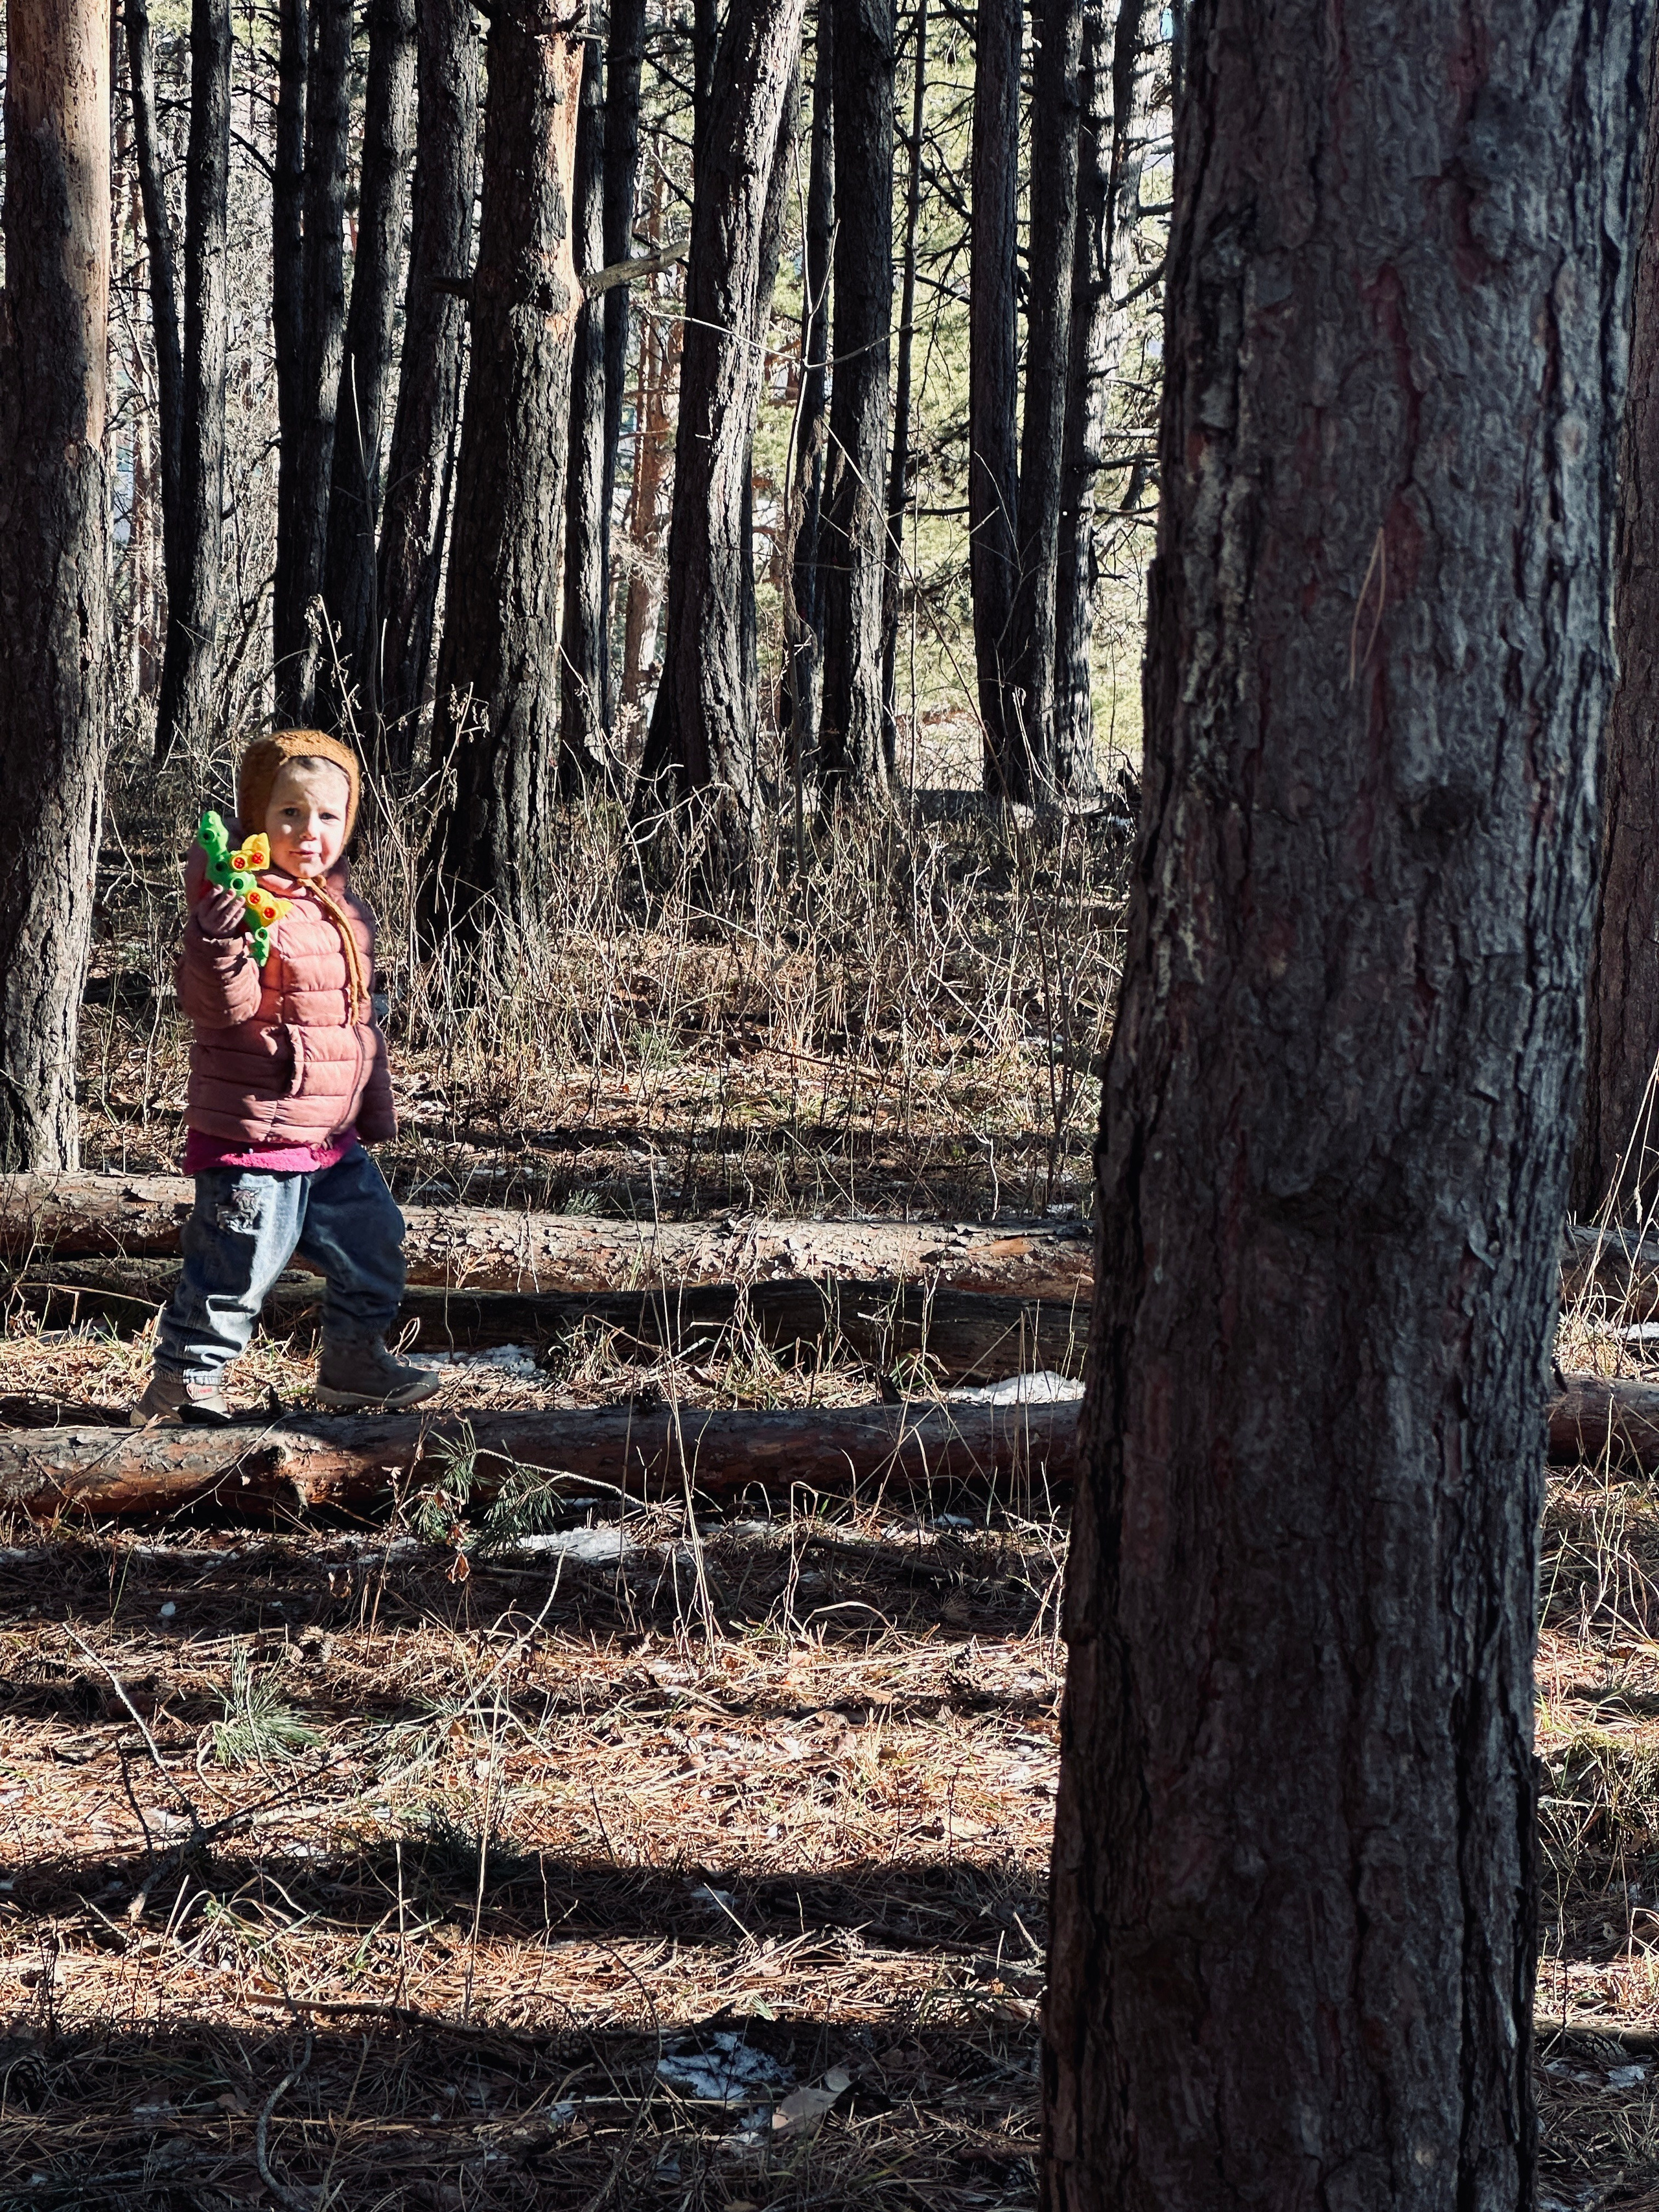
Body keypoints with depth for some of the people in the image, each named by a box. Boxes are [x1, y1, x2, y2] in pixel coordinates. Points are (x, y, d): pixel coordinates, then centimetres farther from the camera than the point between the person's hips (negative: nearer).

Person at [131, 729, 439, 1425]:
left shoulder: (341, 905, 12)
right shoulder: (238, 902, -15)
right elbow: (219, 1005, -26)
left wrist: (376, 1106, 25)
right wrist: (221, 942, -44)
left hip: (333, 1136, 9)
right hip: (254, 1132, -9)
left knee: (372, 1243, 19)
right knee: (237, 1267, -6)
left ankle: (354, 1362, 37)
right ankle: (180, 1388, 7)